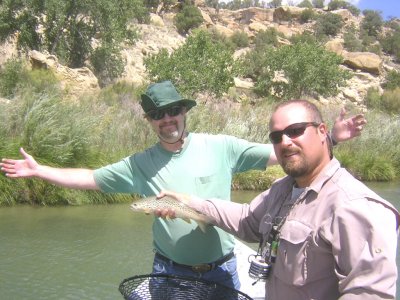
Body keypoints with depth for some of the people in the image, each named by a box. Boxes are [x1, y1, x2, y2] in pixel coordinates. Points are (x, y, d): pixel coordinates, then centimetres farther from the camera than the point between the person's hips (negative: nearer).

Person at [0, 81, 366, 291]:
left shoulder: (220, 147, -9)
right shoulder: (139, 164, -4)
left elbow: (277, 154, -10)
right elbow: (91, 178, 3)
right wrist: (38, 170, 1)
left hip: (221, 268, 0)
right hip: (170, 270, 1)